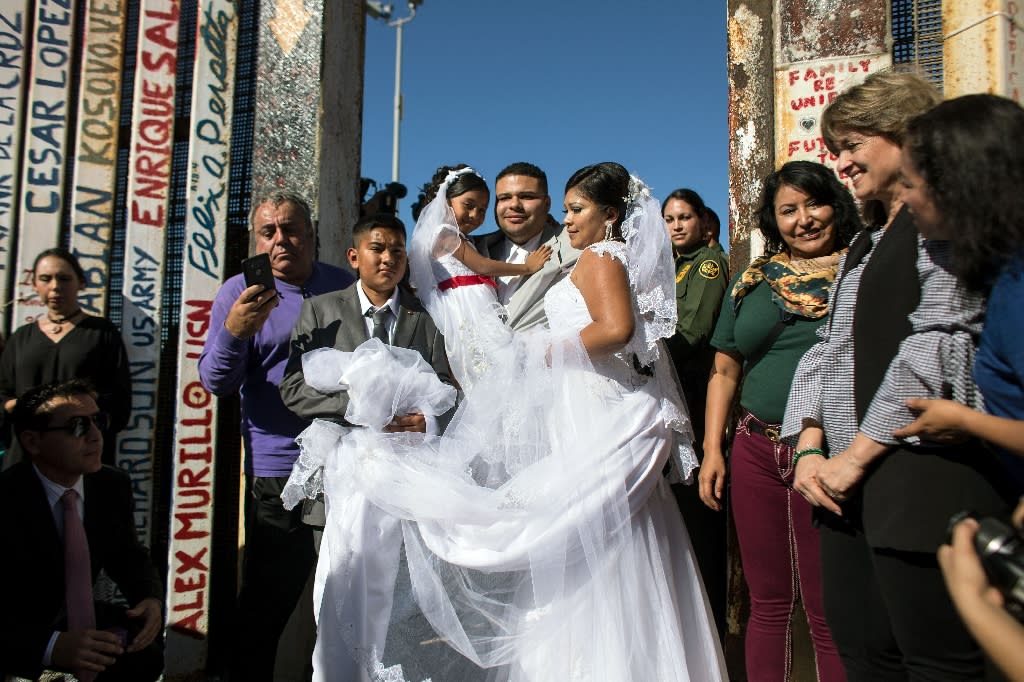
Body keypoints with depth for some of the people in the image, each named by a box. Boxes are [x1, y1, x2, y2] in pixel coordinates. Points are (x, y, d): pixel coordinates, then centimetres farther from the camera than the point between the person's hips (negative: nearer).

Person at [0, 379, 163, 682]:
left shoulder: (114, 485, -8)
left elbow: (128, 556, 6)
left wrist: (151, 598, -14)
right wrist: (52, 647, -39)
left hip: (74, 619, 6)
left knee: (146, 648, -15)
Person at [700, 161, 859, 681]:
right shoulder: (752, 280, 12)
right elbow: (724, 370, 14)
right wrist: (712, 449, 8)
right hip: (756, 452, 4)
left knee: (830, 612, 4)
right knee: (768, 603, 13)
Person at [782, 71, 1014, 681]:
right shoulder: (865, 245, 23)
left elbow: (942, 345, -15)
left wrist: (858, 452, -12)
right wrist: (811, 446, 3)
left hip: (926, 478, -8)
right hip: (852, 484, 8)